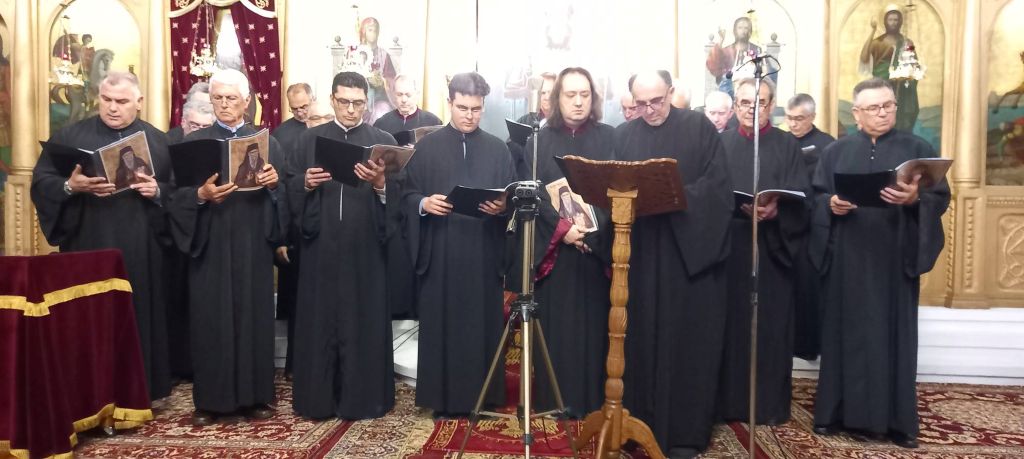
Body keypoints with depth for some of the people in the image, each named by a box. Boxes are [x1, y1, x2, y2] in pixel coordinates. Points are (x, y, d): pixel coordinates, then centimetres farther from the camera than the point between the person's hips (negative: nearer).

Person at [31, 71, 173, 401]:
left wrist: (157, 191, -14)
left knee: (140, 318, 5)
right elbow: (40, 183, 2)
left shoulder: (159, 141, 9)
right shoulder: (70, 136, 7)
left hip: (140, 250, 1)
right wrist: (70, 186, -18)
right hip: (88, 247, 0)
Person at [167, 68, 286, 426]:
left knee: (254, 315, 4)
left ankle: (255, 396, 15)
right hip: (210, 245, -1)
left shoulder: (267, 143, 9)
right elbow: (177, 196, 0)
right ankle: (209, 400, 13)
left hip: (253, 245, 1)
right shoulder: (193, 142, 6)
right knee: (210, 319, 2)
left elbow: (282, 197, 5)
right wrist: (201, 195, -20)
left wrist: (274, 184, -16)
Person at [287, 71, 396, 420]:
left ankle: (363, 398, 15)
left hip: (365, 249, -1)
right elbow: (290, 186, 8)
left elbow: (398, 196, -2)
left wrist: (380, 184, -22)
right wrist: (306, 183, -12)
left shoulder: (384, 141, 6)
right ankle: (318, 398, 18)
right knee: (319, 320, 6)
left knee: (364, 321, 3)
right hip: (321, 248, 2)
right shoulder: (310, 139, 11)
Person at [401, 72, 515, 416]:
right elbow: (406, 196, 5)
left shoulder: (498, 150, 9)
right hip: (439, 255, 0)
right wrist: (423, 204, -16)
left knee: (482, 324, 4)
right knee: (440, 324, 3)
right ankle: (442, 398, 14)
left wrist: (502, 207, -15)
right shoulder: (427, 147, 7)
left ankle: (481, 398, 15)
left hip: (483, 255, 1)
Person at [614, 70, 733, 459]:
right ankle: (645, 424, 17)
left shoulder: (699, 128, 1)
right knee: (645, 338, 5)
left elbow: (718, 184, -5)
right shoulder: (626, 136, 12)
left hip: (691, 248, -3)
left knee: (688, 340, 1)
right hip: (643, 252, 3)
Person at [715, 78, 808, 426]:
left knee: (770, 324, 2)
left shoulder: (787, 145, 6)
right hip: (728, 246, 1)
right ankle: (729, 401, 13)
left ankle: (771, 404, 12)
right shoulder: (721, 143, 12)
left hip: (771, 247, -1)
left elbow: (800, 198, -2)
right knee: (731, 322, 3)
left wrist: (775, 210, -22)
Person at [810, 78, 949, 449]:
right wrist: (830, 204, -15)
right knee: (845, 332, 3)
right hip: (846, 258, 1)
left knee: (893, 333, 2)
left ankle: (896, 419, 12)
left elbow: (941, 197, 0)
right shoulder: (835, 152, 11)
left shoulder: (918, 149, 8)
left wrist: (916, 198, -21)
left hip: (895, 258, 0)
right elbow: (814, 196, 6)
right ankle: (836, 411, 12)